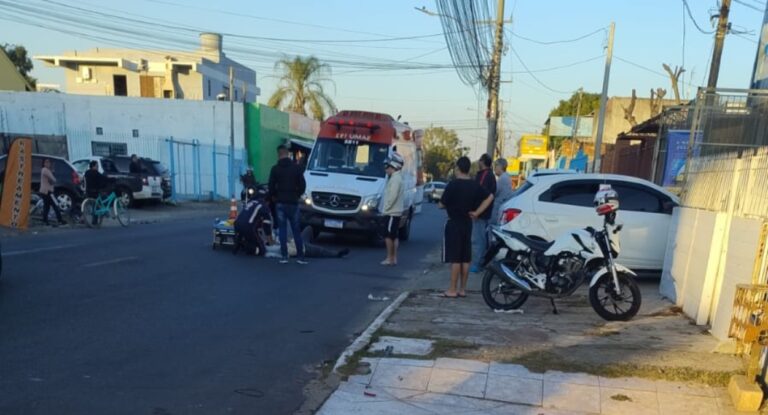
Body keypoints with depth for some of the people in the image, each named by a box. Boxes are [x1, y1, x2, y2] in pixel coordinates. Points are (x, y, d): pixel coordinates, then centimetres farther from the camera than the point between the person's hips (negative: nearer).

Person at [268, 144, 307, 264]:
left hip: (280, 202, -1)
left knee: (282, 229, 5)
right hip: (293, 202, 1)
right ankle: (300, 256, 2)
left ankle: (284, 256, 2)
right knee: (296, 230, 4)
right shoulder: (296, 167, 1)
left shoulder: (275, 169, -2)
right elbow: (302, 185, 1)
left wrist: (274, 196, 16)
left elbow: (271, 186, -2)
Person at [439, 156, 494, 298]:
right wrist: (477, 212, 7)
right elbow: (490, 197, 13)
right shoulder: (475, 185, 5)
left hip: (454, 223, -6)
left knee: (455, 258, -3)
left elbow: (441, 205, -11)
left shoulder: (453, 184, -14)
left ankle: (452, 290, 1)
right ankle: (462, 289, 16)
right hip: (467, 223, 6)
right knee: (466, 258, 9)